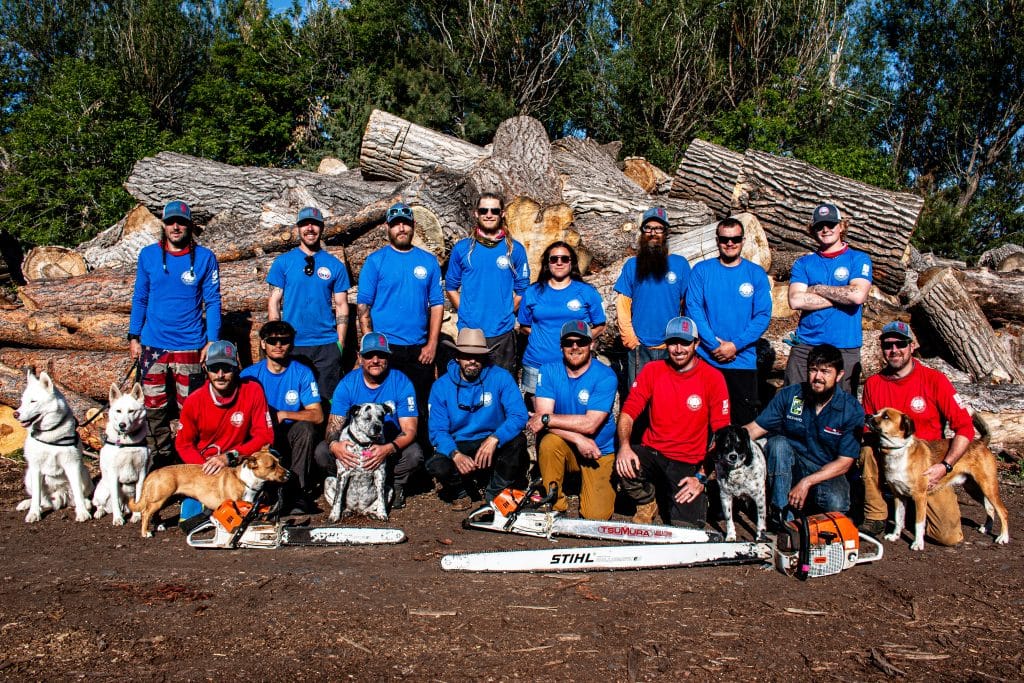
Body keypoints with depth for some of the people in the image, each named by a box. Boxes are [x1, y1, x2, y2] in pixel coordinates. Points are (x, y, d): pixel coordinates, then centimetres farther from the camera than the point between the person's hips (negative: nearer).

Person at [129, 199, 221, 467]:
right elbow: (139, 298, 11)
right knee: (153, 407, 7)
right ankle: (160, 457, 23)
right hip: (152, 345, 2)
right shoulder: (148, 255, 4)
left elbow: (212, 301, 0)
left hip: (190, 346, -2)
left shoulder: (205, 258, -2)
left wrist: (212, 341, -6)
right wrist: (134, 337, 6)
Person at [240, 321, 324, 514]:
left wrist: (283, 415, -25)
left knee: (306, 429, -31)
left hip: (291, 437, 0)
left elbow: (317, 415, -13)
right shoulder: (250, 374, -1)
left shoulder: (302, 373, -4)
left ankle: (299, 493, -19)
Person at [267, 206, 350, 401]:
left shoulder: (335, 265, 7)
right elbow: (274, 301, 4)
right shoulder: (282, 262, 6)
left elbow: (341, 306, 6)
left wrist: (340, 343, 0)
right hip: (292, 344, 0)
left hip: (327, 344, 0)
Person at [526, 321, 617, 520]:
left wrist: (546, 419, -23)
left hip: (600, 452, -1)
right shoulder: (549, 371, -7)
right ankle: (556, 505, -12)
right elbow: (541, 413, -18)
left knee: (597, 515, -14)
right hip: (565, 448, 2)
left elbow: (590, 424, -24)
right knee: (548, 442, -33)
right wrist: (578, 438, -28)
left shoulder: (605, 376, -16)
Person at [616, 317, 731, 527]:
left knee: (687, 527, -20)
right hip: (652, 453, 2)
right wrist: (624, 446, -21)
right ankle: (647, 503, 3)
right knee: (623, 465, -31)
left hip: (690, 465, -2)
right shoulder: (652, 370, 1)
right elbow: (628, 412, -1)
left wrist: (702, 477, -14)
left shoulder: (713, 378, -6)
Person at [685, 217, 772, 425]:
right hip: (706, 359, 0)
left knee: (745, 420, 6)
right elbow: (693, 309, -4)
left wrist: (735, 345, -13)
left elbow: (763, 316, -3)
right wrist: (714, 345, -13)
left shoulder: (756, 274, 4)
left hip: (743, 360, 0)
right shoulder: (701, 271, 3)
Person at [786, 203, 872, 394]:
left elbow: (858, 295, -13)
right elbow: (795, 300, -6)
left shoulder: (859, 259, 5)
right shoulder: (803, 263, 11)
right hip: (805, 347, 2)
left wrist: (818, 289, -4)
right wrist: (840, 297, -7)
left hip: (845, 349, -2)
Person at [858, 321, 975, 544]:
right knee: (868, 450, -33)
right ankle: (875, 518, -14)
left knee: (950, 536, -11)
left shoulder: (934, 379, -12)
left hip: (928, 466, -1)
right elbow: (867, 432, 6)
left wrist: (945, 466, -20)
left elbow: (965, 427, -12)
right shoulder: (873, 383, -3)